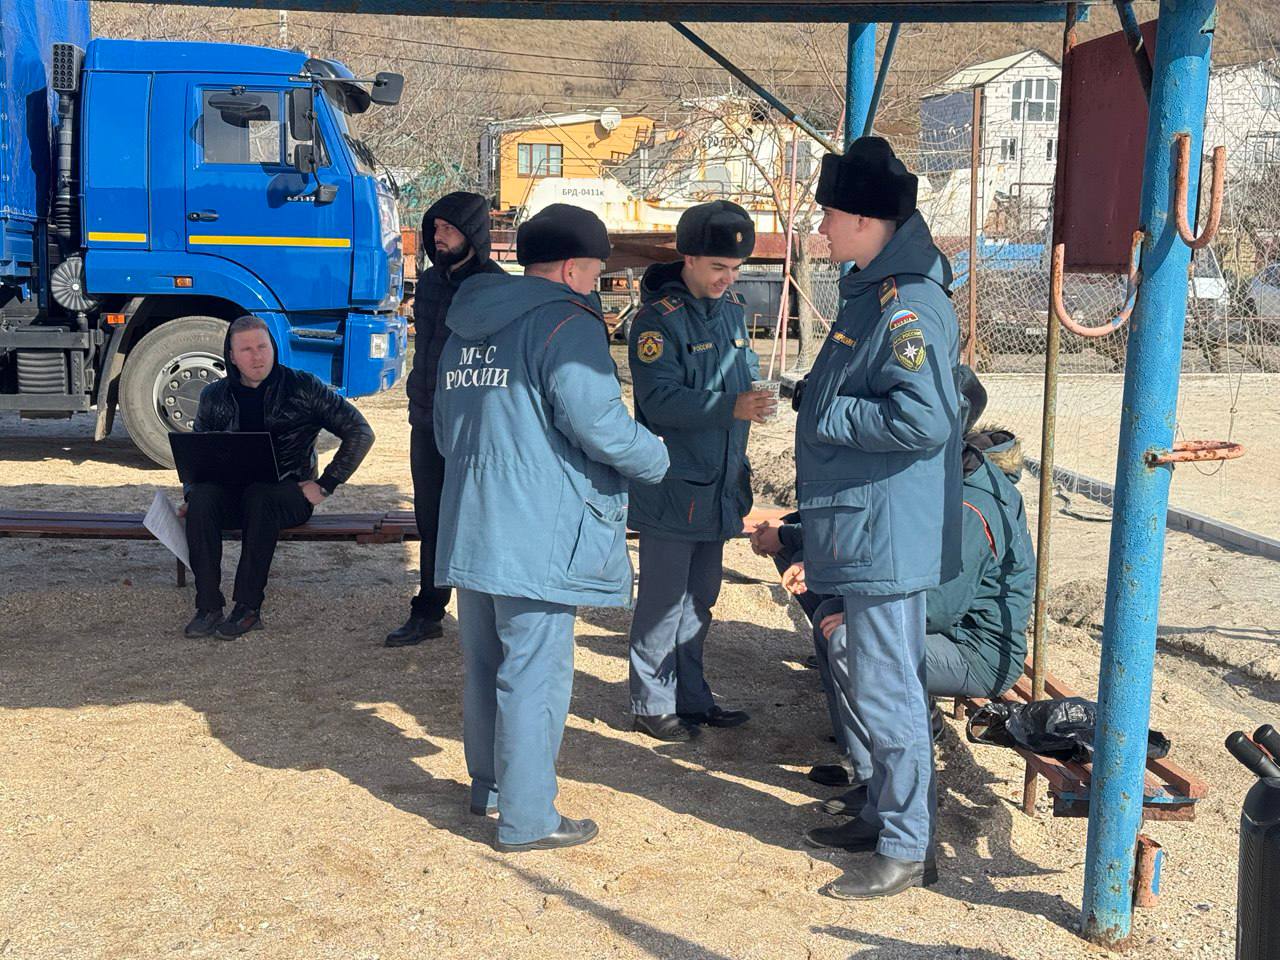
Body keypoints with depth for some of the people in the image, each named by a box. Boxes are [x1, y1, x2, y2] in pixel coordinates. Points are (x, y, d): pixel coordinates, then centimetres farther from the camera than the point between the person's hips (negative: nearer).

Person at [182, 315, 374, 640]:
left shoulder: (303, 388, -1)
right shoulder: (215, 397, 10)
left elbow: (360, 433, -2)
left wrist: (325, 485, -7)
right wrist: (191, 494, -2)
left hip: (288, 492, -3)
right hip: (232, 491, 3)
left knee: (258, 497, -37)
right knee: (202, 497, -30)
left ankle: (249, 607, -31)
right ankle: (208, 608, -29)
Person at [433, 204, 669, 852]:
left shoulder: (469, 328, 15)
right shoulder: (566, 323, -12)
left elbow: (445, 425, 23)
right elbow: (596, 422, -20)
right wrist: (657, 461, -3)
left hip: (470, 527, 9)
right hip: (538, 537, -9)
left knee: (485, 665, 19)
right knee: (535, 676, -1)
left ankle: (490, 786, 34)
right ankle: (526, 819, 6)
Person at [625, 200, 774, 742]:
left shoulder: (731, 308, 10)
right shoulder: (658, 318, -14)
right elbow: (660, 400, -23)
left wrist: (758, 395, 2)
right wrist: (732, 407, -33)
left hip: (718, 487, 8)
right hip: (671, 490, -8)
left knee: (700, 596, 17)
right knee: (663, 600, 2)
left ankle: (690, 697, 30)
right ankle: (653, 705, 16)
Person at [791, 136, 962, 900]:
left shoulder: (909, 303, -21)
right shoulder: (876, 288, 12)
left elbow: (923, 419, -30)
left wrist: (827, 414, -19)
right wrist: (822, 404, 8)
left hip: (888, 531, -11)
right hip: (866, 527, 11)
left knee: (886, 690, -1)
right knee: (875, 679, 21)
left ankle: (907, 850, 12)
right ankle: (887, 814, 36)